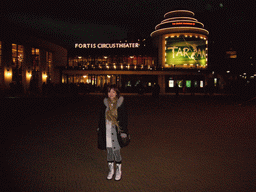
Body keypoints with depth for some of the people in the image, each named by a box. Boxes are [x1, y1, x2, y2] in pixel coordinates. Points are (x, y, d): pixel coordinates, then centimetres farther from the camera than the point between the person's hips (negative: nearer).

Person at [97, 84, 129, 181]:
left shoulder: (120, 104, -5)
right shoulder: (105, 103, 4)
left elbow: (124, 119, -3)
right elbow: (101, 117, 12)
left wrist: (123, 132, -7)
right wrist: (100, 129, 11)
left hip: (116, 132, -3)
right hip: (107, 132, 3)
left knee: (116, 152, 1)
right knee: (109, 151, 11)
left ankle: (118, 171, 22)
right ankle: (111, 170, 29)